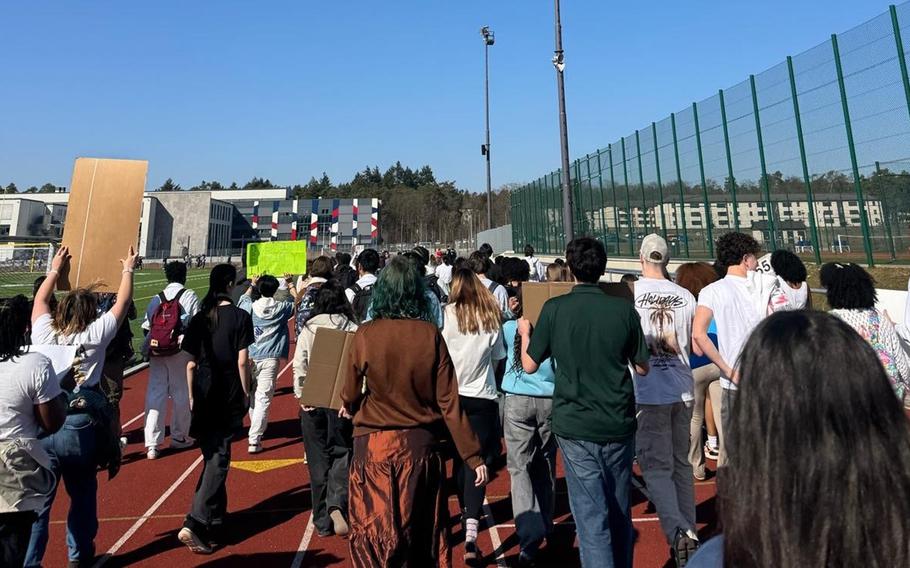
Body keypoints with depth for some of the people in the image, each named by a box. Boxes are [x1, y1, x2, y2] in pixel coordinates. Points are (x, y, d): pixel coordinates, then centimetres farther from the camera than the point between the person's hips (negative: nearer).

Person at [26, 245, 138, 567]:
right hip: (80, 427, -2)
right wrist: (128, 269, 20)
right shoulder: (94, 334, -4)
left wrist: (55, 269, 36)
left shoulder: (44, 332, 4)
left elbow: (40, 299, 23)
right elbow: (123, 303, 7)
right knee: (82, 497, 16)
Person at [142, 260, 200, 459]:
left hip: (156, 352, 3)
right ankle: (179, 437, 23)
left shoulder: (156, 299, 7)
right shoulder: (190, 297, -4)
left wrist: (147, 350, 16)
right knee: (181, 392, 10)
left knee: (155, 393, 5)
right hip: (181, 351, -3)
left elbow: (146, 326, 6)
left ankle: (152, 444, 5)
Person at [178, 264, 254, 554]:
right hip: (229, 396, -5)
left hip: (203, 394, 5)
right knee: (218, 459, 2)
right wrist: (246, 393, -1)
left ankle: (215, 515, 34)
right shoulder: (240, 316, -9)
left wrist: (192, 396, 14)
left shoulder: (199, 318, 4)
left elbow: (191, 363, 5)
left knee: (211, 455, 19)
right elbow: (242, 361, -11)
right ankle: (195, 524, -6)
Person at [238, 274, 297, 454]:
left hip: (250, 357, 3)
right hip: (270, 359, -3)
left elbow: (244, 298, 25)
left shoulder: (250, 307, 0)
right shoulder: (281, 308, -3)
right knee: (263, 399, -5)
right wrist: (291, 285, 28)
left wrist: (252, 285, 39)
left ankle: (256, 429, 38)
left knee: (251, 396, 21)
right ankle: (254, 440, -10)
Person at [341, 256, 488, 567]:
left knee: (373, 531, 16)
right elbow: (448, 401, -10)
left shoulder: (366, 334, -11)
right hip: (420, 445, 2)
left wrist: (349, 407, 24)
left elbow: (351, 396, 0)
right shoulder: (430, 334, -10)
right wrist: (473, 455, -3)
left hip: (374, 445, -1)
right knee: (422, 531, 21)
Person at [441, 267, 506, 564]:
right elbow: (498, 357, 7)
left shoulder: (448, 314, -9)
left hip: (452, 392, 0)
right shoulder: (492, 316, 0)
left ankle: (466, 511, 38)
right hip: (483, 395, 0)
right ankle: (471, 530, -9)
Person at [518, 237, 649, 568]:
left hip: (575, 427, -2)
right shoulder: (624, 309, -5)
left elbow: (529, 365, -3)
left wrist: (525, 333, 15)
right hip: (619, 424, 3)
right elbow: (642, 368, 4)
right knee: (619, 510, 20)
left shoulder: (554, 308, -10)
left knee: (591, 516, 4)